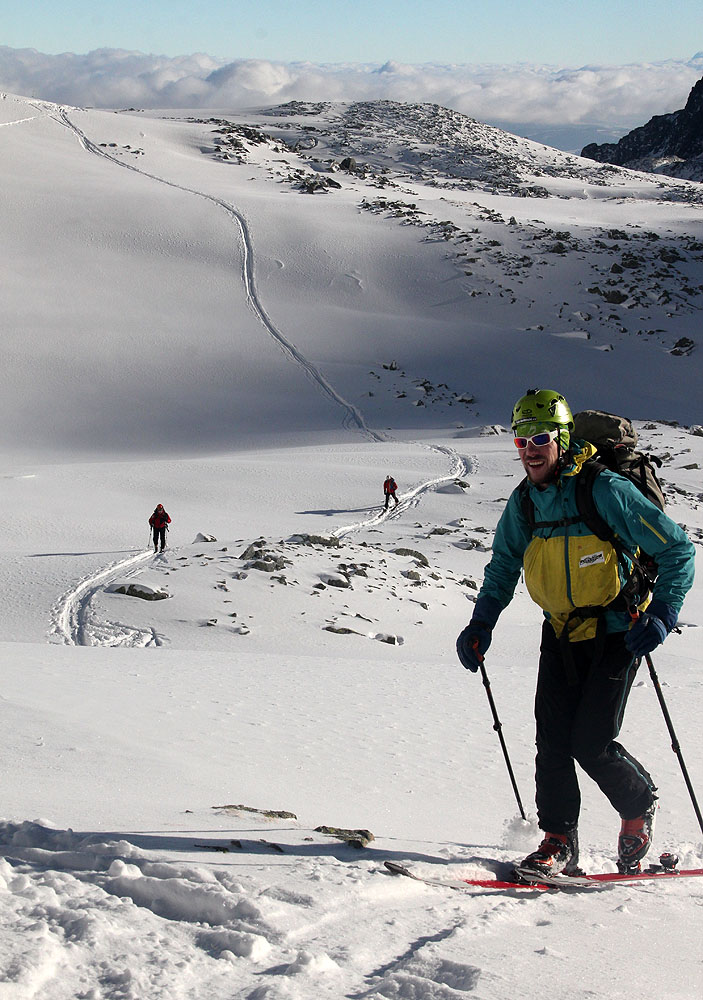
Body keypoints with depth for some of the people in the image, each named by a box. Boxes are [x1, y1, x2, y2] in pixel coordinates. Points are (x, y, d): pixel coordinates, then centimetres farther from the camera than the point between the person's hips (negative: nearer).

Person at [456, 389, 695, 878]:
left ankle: (641, 806, 18)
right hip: (561, 633, 5)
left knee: (591, 743, -10)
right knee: (553, 740, -4)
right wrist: (481, 624, 7)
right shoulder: (523, 503, 2)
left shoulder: (606, 492, -18)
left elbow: (677, 549, -13)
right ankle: (559, 843, 6)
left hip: (615, 633, -5)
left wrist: (661, 614, -23)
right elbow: (503, 567, 19)